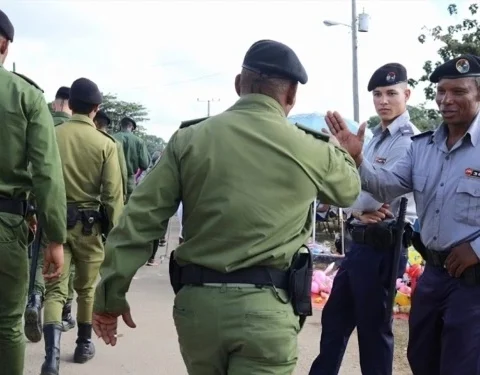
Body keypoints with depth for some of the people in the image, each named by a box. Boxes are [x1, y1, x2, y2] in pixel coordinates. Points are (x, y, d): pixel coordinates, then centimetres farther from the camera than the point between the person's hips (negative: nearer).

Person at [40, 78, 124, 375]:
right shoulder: (105, 143, -8)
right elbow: (113, 194, -9)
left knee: (55, 289, 4)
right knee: (87, 287, 17)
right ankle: (84, 345, 31)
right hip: (88, 223, -1)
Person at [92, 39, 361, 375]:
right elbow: (349, 190, 21)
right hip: (264, 307, -3)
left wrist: (111, 296, 5)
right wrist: (337, 149, 40)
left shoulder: (189, 139, 1)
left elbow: (140, 219, -2)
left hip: (196, 302, 3)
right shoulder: (309, 150, -1)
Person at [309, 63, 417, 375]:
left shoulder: (409, 141, -14)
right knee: (334, 318, 19)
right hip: (361, 241, 9)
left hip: (382, 245, -9)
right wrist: (359, 209, -11)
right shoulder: (377, 139, 16)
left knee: (373, 327, 3)